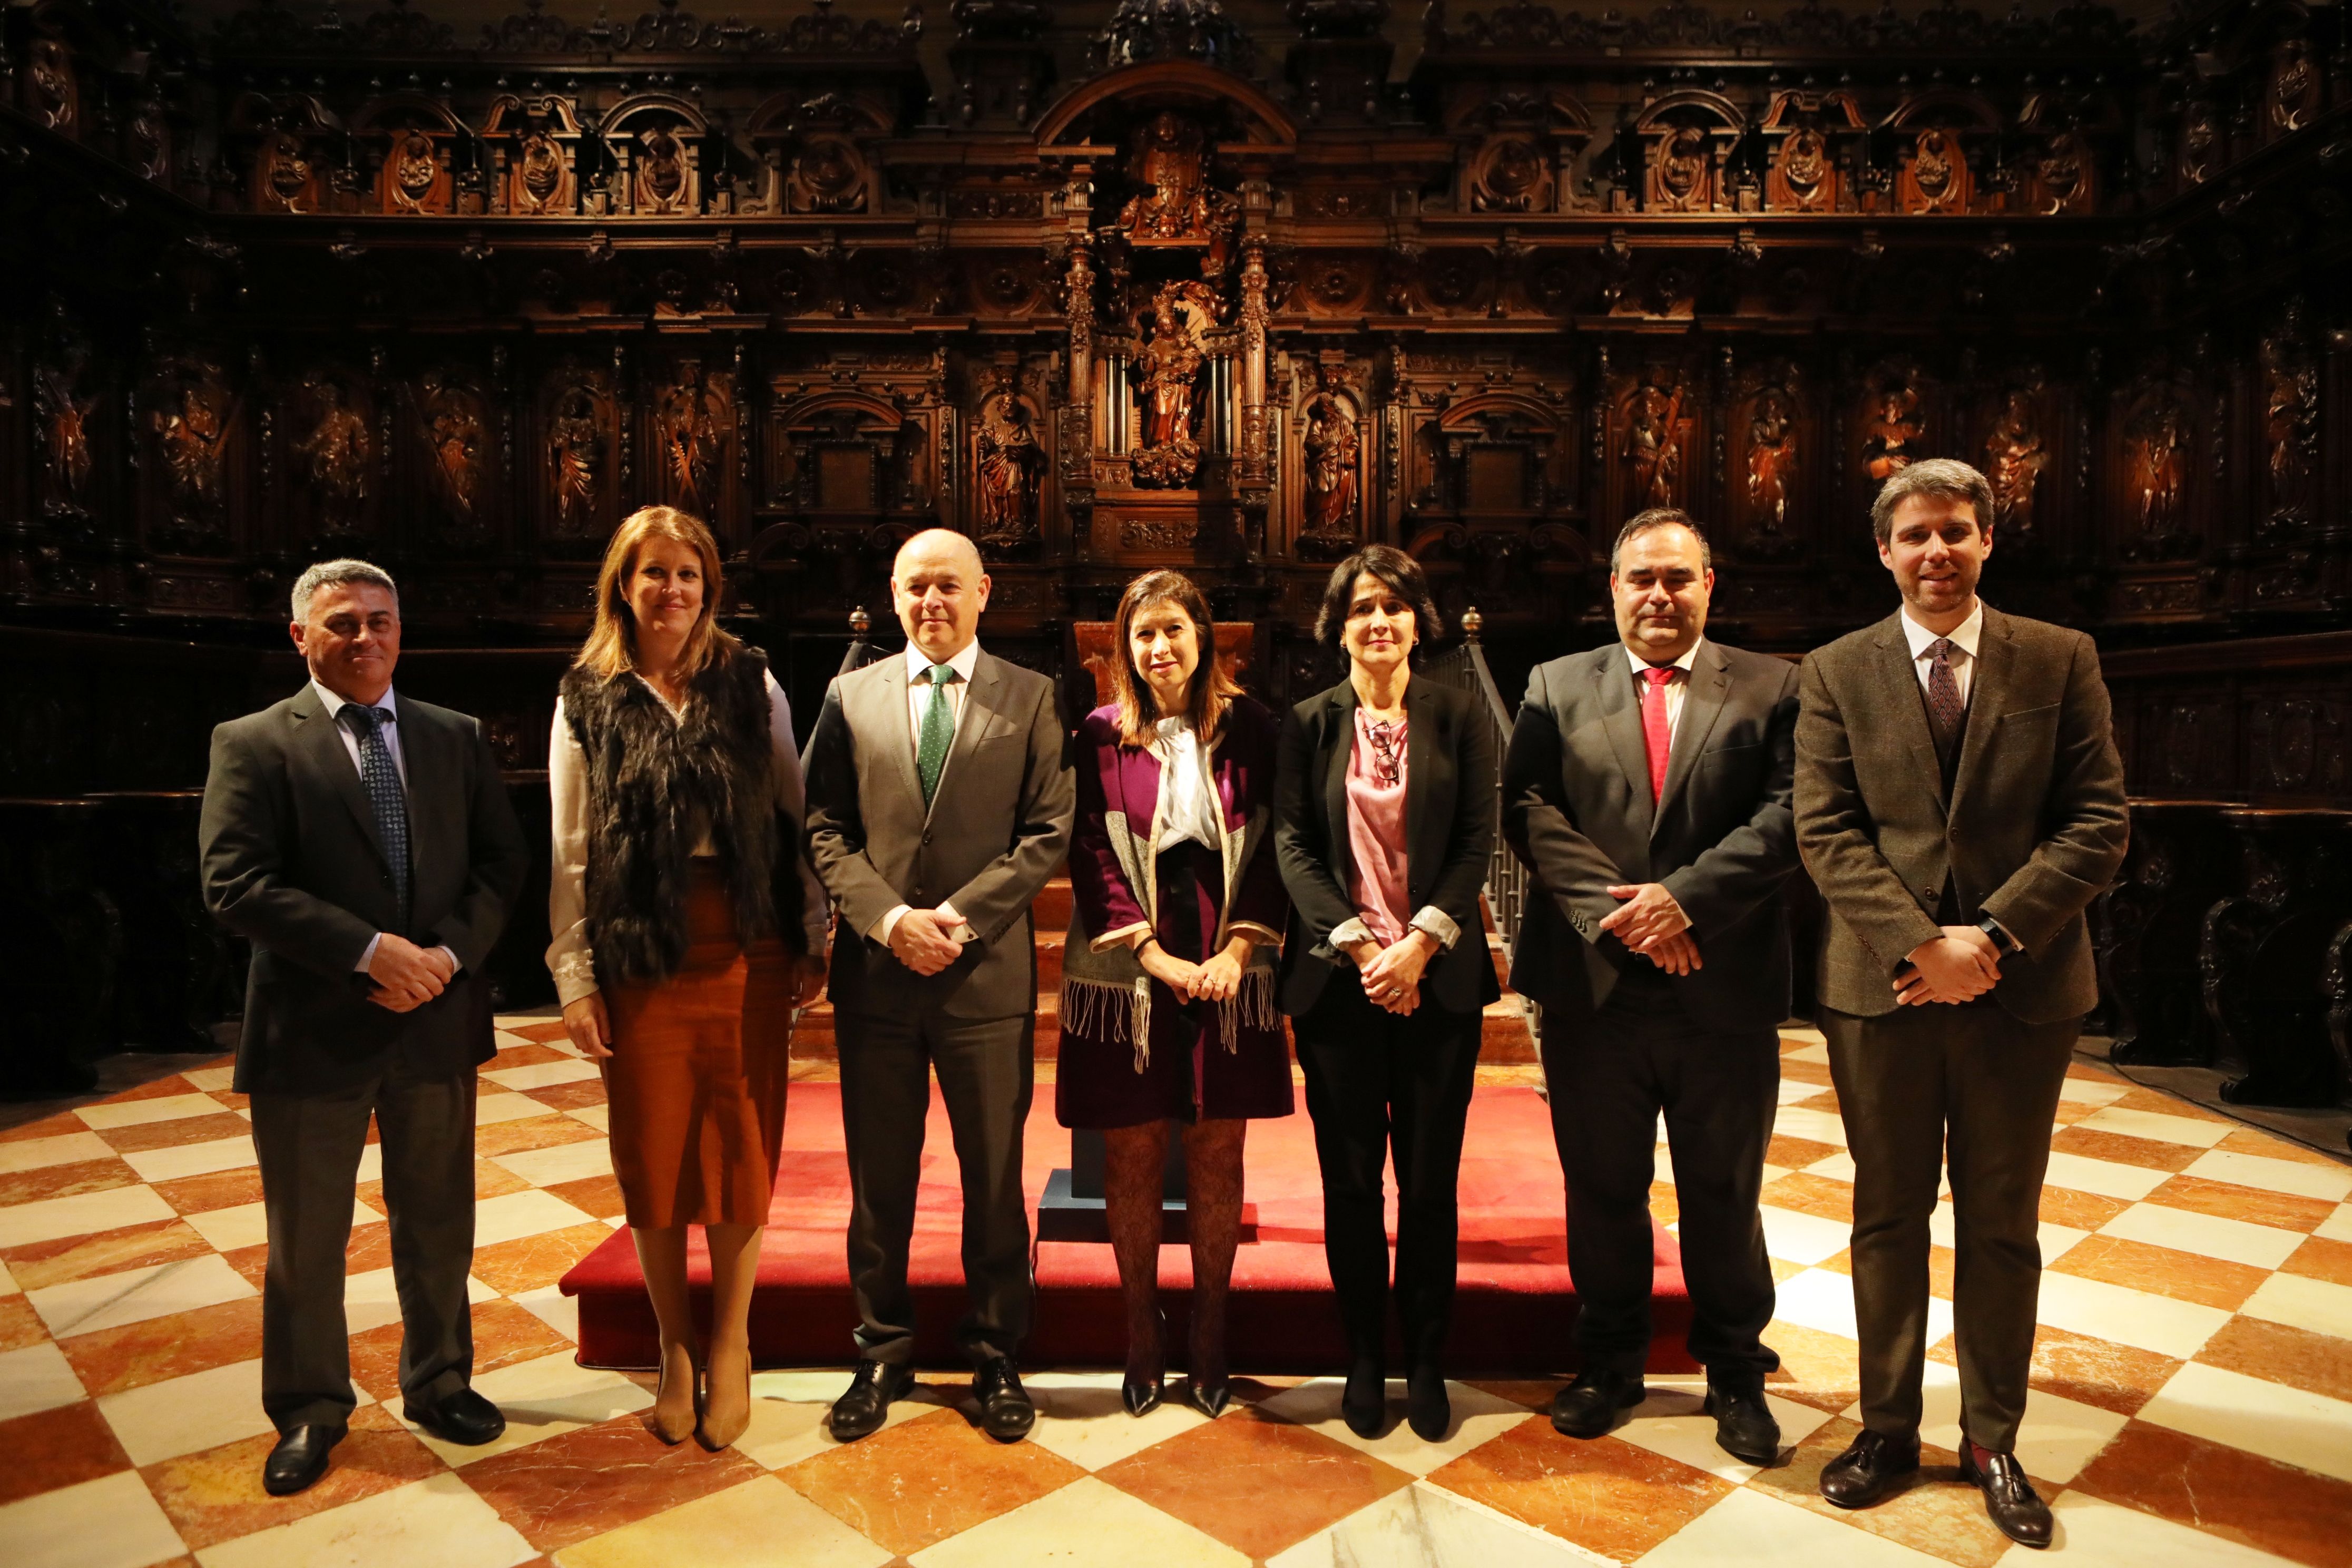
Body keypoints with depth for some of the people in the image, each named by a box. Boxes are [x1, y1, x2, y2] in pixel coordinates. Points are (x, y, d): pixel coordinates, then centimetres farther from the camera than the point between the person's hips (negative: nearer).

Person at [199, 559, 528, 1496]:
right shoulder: (253, 745, -4)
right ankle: (310, 1412, 33)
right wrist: (372, 952, -20)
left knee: (438, 1227, 16)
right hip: (312, 1030, -2)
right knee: (306, 1241, 12)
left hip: (437, 1022, 3)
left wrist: (450, 953, -13)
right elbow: (235, 885, -14)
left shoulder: (456, 738, 6)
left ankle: (438, 1384, 36)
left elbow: (501, 861, 3)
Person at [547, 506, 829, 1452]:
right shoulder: (586, 699, 3)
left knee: (741, 1148, 6)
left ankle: (729, 1348, 25)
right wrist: (575, 976, -2)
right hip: (640, 957, 0)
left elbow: (795, 813, 4)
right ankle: (674, 1350, 27)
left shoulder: (751, 683, 3)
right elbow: (570, 851, 2)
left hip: (745, 948, 0)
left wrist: (812, 937, 1)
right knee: (651, 1154, 8)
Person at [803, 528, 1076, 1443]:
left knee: (995, 1177, 9)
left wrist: (959, 915, -12)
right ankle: (883, 1354, 29)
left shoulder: (1030, 697, 3)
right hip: (874, 971, 2)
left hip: (987, 970, -1)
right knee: (878, 1179, 12)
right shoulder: (851, 696, 8)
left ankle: (995, 1355, 26)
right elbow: (824, 830, 3)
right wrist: (890, 918, -11)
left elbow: (1049, 830, -3)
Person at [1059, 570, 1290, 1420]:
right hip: (1127, 975, -1)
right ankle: (1142, 1331, 23)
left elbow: (1273, 846, 3)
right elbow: (1092, 857, -3)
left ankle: (1209, 1333, 24)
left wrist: (1240, 948, -8)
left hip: (1228, 973, 1)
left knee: (1217, 1154, 8)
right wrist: (1155, 955, -10)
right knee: (1133, 1154, 6)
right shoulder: (1100, 736, 0)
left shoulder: (1249, 728, 2)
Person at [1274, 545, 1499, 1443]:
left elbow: (1477, 842, 0)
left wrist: (1419, 944, -12)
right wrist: (1357, 943, -12)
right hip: (1338, 979, 0)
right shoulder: (1310, 724, 5)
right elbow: (1292, 844, -1)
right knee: (1350, 1180, 7)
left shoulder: (1459, 718, 4)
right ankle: (1365, 1359, 23)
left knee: (1429, 1181, 6)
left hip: (1438, 976, 0)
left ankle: (1425, 1362, 22)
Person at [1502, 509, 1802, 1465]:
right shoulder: (1556, 687, 7)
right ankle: (1610, 1358, 33)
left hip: (1725, 988, 0)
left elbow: (1789, 816, -6)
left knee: (1725, 1192, 13)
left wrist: (1684, 897, -17)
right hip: (1591, 987, 1)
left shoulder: (1772, 689, 5)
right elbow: (1528, 811, -3)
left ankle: (1735, 1369, 33)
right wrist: (1615, 910, -14)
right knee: (1602, 1188, 13)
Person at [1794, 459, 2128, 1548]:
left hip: (2022, 984, 0)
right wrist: (1920, 943, -15)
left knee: (2002, 1224, 12)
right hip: (1881, 986, 0)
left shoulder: (2061, 660, 2)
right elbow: (1826, 832, -4)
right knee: (1888, 1216, 12)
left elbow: (2100, 821, -3)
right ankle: (1888, 1428, 26)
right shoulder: (1837, 673, 2)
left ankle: (1991, 1440, 28)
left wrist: (1993, 933, -14)